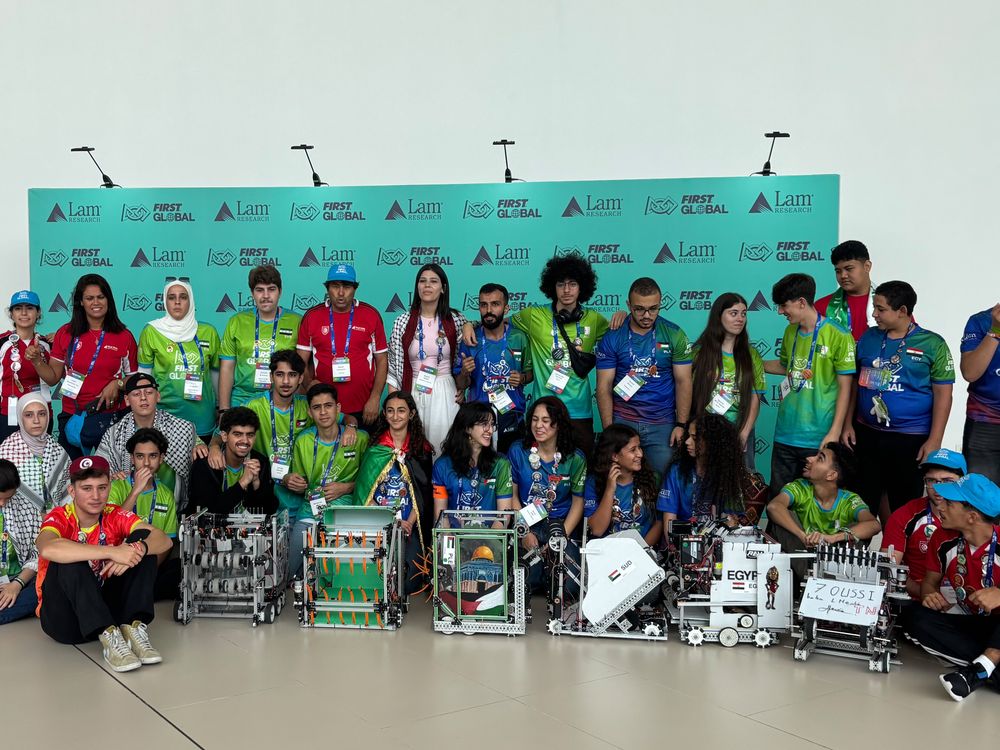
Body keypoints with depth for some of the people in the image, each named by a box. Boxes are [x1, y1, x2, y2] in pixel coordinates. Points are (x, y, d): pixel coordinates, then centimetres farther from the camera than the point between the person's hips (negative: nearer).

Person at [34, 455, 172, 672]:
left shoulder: (115, 516, -2)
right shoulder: (59, 518, -13)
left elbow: (164, 540, -15)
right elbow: (47, 549, -39)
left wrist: (138, 548, -37)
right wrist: (110, 551, -42)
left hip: (106, 605, 4)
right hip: (65, 618, -4)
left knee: (142, 539, -11)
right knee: (71, 557, -30)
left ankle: (134, 628, -24)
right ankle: (108, 637, -34)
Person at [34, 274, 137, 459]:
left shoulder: (124, 336, 1)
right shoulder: (66, 333, 4)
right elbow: (53, 377, 6)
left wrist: (117, 384, -13)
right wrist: (37, 361, -12)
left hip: (110, 417, -1)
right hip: (71, 417, 2)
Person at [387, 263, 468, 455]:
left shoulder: (455, 320, 2)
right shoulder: (403, 321, 1)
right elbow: (394, 364, 3)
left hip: (446, 392, 0)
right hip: (413, 392, 0)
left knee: (443, 445, -1)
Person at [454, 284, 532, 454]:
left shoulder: (519, 338, -2)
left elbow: (530, 372, 10)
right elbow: (460, 385, 2)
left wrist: (522, 378, -11)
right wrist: (465, 373, -18)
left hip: (513, 419, 1)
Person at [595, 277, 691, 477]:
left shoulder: (675, 335, 0)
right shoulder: (612, 338, -1)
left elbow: (683, 382, 1)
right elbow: (604, 387, -2)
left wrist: (681, 425, -7)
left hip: (662, 424, 0)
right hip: (622, 422, 0)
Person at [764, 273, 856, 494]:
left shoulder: (838, 336, -11)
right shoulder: (790, 332, 9)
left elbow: (845, 388, -10)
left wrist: (834, 433, -13)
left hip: (818, 439, -6)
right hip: (785, 434, 6)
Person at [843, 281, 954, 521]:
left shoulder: (932, 344, -7)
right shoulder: (868, 337, 6)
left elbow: (943, 395, -7)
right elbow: (855, 383, 13)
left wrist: (934, 441, -12)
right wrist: (848, 424, 7)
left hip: (910, 440, -4)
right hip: (866, 435, 4)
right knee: (864, 501, 13)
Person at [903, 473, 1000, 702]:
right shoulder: (944, 539, -5)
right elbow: (930, 581, 9)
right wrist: (931, 596, -14)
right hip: (970, 625, 5)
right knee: (914, 617, -22)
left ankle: (979, 669, -39)